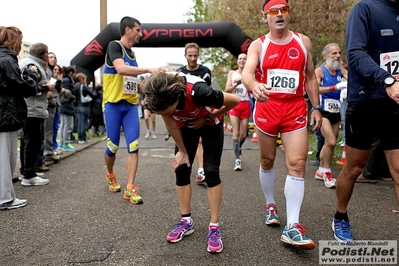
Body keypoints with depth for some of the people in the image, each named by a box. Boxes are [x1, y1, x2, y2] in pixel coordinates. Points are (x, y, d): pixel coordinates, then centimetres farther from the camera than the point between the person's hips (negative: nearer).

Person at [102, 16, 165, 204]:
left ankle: (130, 188, 0)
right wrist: (149, 69, -30)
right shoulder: (114, 46, -7)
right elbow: (121, 69, -27)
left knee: (133, 146, -4)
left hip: (130, 105, 6)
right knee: (113, 146, 4)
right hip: (113, 104, -6)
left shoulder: (131, 53, 15)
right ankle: (110, 176, 32)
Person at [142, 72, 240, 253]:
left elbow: (235, 100, -27)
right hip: (186, 125, 4)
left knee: (211, 171, -10)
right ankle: (186, 221, 11)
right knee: (181, 169, -2)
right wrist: (182, 151, -7)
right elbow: (170, 124, -14)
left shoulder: (197, 92, -43)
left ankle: (214, 227, -1)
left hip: (210, 124, -4)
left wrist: (207, 118, -19)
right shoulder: (160, 98, -31)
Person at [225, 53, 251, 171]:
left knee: (243, 134, 6)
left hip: (245, 105, 0)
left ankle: (239, 147, 39)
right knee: (236, 132, -10)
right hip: (234, 104, 0)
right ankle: (238, 160, -7)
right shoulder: (232, 73, 9)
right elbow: (227, 90, 1)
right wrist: (236, 84, -16)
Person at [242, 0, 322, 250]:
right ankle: (271, 205, 35)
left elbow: (311, 77, 14)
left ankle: (292, 227, -9)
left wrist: (316, 107, 8)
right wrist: (254, 86, -40)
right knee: (267, 161, 12)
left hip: (295, 109, 1)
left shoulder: (303, 41, 9)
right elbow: (247, 72, -17)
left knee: (297, 164, -10)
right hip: (266, 108, 0)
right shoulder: (258, 45, 1)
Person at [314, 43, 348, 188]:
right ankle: (327, 172, 1)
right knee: (331, 142, -16)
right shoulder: (320, 70, -6)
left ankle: (320, 172, 27)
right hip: (323, 111, -6)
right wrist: (336, 87, -28)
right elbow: (315, 89, -22)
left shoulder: (341, 70, 8)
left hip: (336, 112, 6)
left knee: (329, 144, 12)